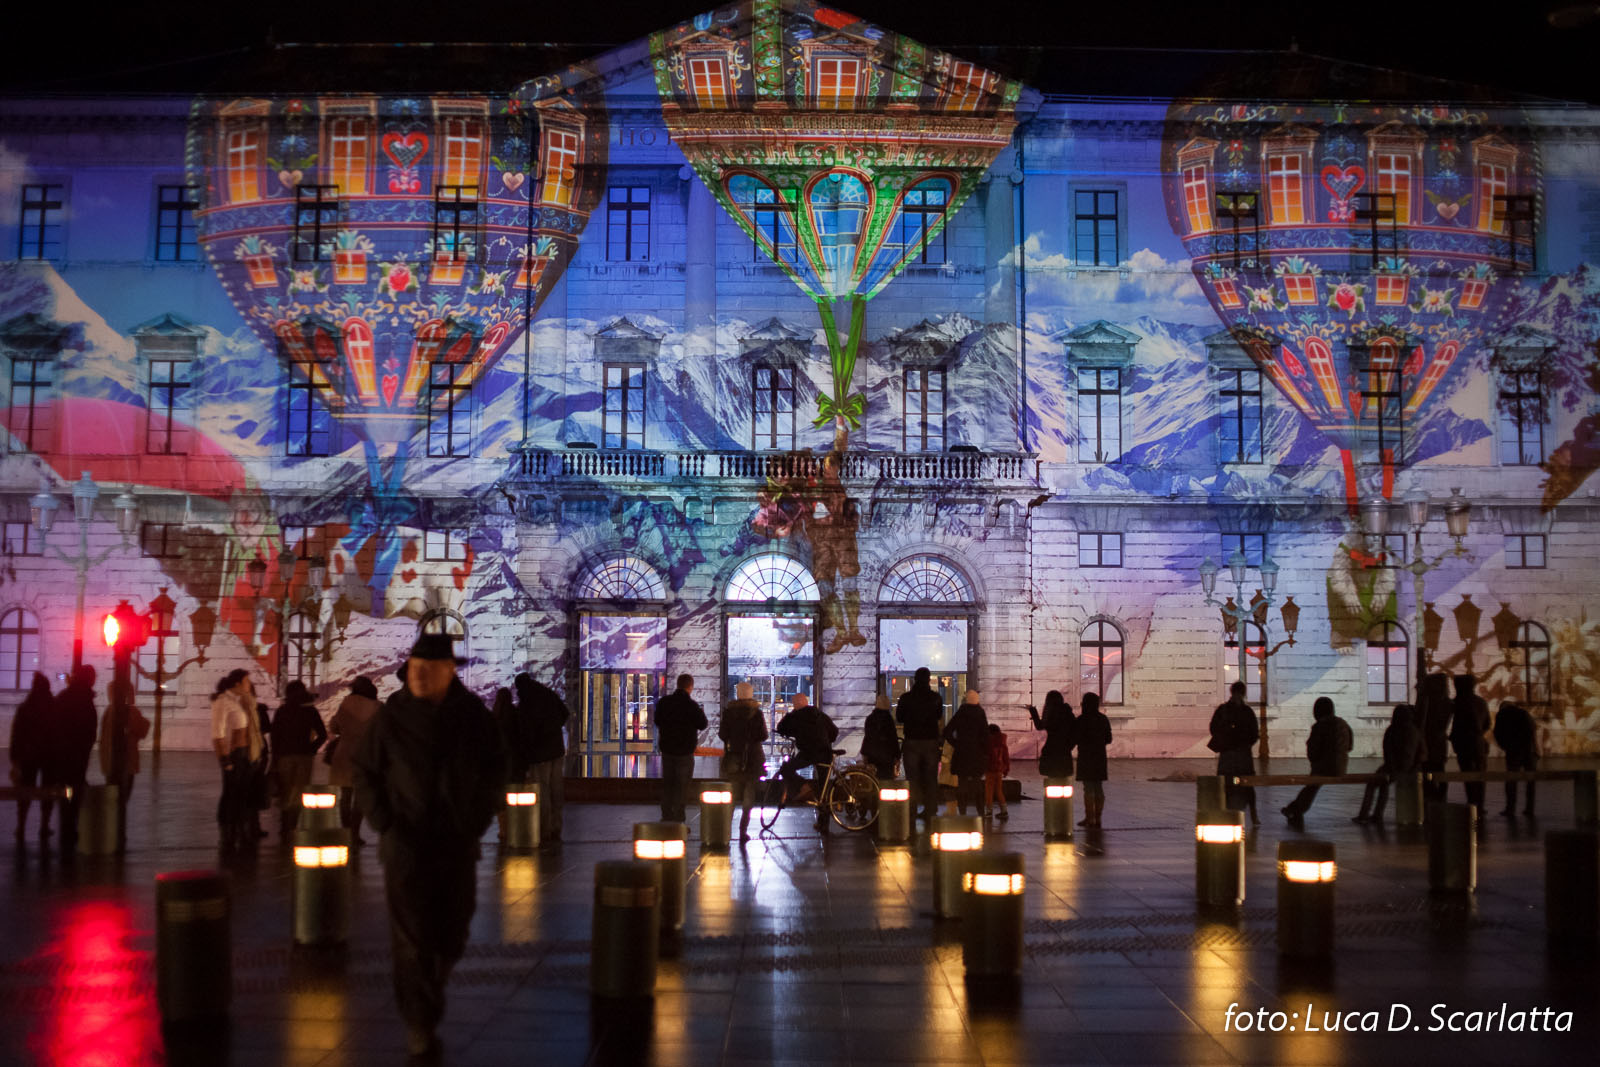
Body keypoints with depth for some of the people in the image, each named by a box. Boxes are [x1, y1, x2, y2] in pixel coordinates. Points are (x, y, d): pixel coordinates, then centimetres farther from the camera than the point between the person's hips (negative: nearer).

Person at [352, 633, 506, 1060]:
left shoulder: (473, 716, -1)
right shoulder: (391, 717, -6)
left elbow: (495, 771, 10)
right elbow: (365, 772, 3)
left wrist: (477, 819, 1)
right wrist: (385, 823, -5)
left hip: (457, 841, 2)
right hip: (407, 843, -2)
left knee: (451, 935, 10)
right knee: (412, 937, -4)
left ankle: (425, 993, 37)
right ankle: (419, 1024, 6)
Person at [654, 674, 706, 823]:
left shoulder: (663, 702, 0)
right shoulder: (691, 705, -15)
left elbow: (657, 721, 11)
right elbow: (702, 725, -7)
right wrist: (702, 713, 10)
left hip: (666, 748, 4)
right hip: (684, 750, -4)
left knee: (667, 784, 14)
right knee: (682, 785, 2)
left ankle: (666, 817, 17)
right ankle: (679, 820, 1)